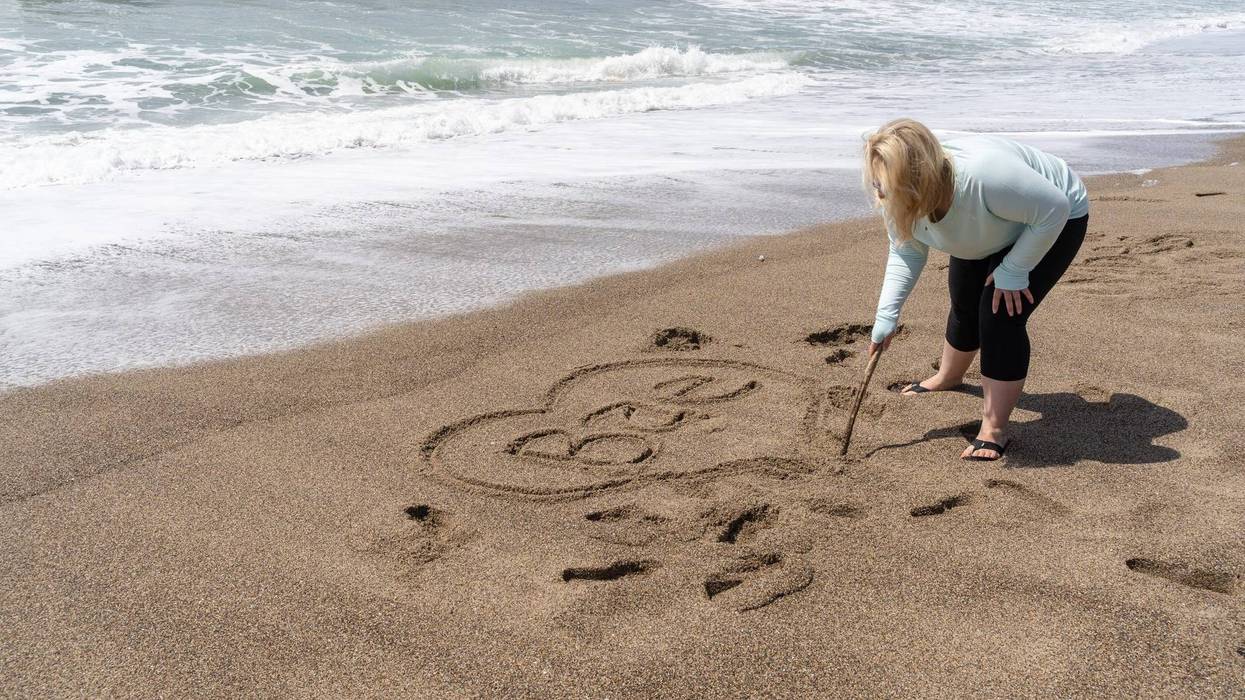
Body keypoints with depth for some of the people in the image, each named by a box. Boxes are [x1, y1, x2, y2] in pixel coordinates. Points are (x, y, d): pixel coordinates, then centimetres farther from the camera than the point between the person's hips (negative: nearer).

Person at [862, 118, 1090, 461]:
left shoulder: (983, 176, -47)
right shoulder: (898, 202, -25)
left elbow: (1054, 208, -34)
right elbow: (906, 253, -8)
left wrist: (1012, 271, -28)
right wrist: (886, 315, -17)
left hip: (1054, 223, -7)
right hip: (991, 231, 7)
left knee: (1000, 313, -20)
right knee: (964, 303, 20)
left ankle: (994, 430, -10)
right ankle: (949, 377, 52)